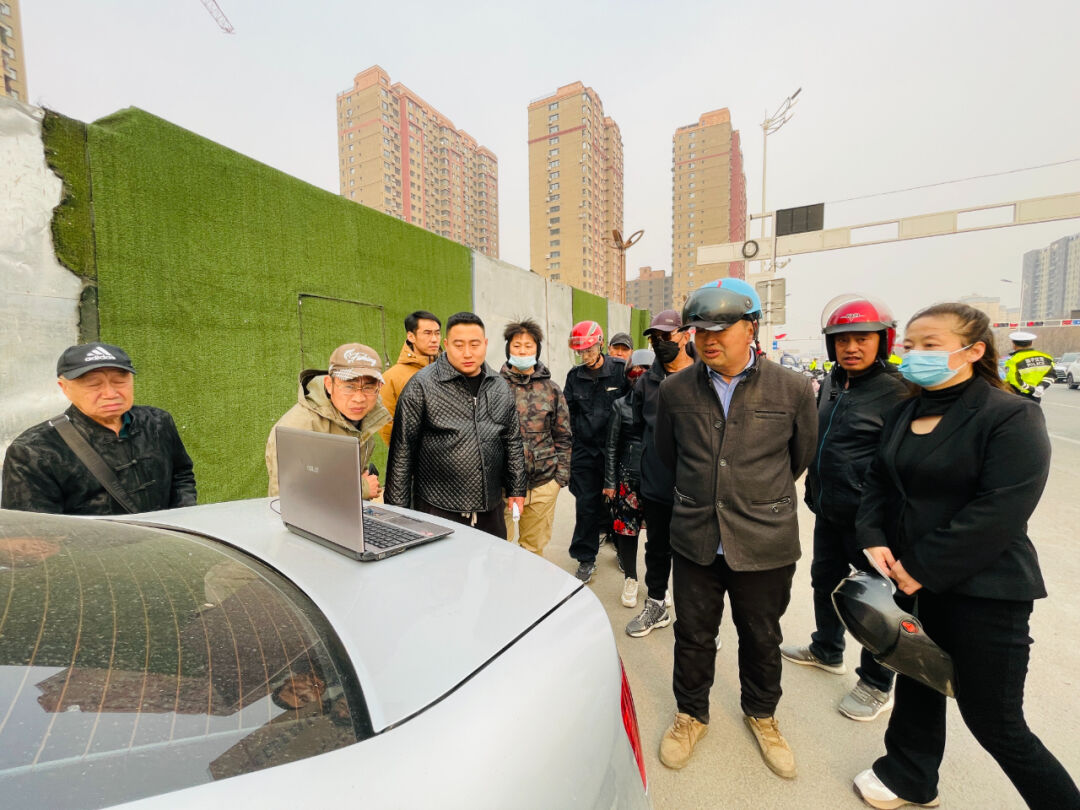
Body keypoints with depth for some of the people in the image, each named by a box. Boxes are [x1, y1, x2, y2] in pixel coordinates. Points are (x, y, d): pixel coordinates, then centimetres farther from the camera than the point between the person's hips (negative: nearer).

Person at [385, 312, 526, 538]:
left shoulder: (500, 387, 6)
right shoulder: (422, 385, -9)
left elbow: (512, 442, 12)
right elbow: (403, 449, -7)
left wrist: (517, 489, 11)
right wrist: (398, 506, -6)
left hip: (491, 510, 5)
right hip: (437, 511, -4)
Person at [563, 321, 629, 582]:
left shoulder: (621, 370, -4)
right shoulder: (574, 376, 5)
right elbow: (567, 412, 12)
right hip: (584, 450, 2)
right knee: (586, 505, 5)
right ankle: (586, 558, 19)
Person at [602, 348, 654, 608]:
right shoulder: (621, 405, 3)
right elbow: (611, 446, 4)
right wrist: (610, 482, 2)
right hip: (628, 477, 0)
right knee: (626, 528, 8)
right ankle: (630, 578, 31)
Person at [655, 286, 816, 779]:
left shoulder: (793, 389, -9)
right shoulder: (675, 390, -5)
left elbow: (801, 457, 7)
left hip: (766, 543, 0)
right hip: (694, 539, 1)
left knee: (761, 637, 21)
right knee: (693, 635, 17)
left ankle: (761, 714, 50)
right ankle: (691, 714, 44)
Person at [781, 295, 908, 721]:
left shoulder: (896, 391, -16)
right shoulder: (830, 385, 7)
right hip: (828, 511, 7)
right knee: (824, 581, 21)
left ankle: (877, 685, 32)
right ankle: (827, 650, 45)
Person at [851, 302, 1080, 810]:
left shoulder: (1011, 417, -14)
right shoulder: (905, 415, 6)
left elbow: (1000, 511, -21)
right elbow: (878, 481, 8)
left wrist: (924, 567, -20)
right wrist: (873, 538, -7)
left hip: (984, 591, -6)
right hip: (911, 580, 7)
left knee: (994, 720, 5)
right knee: (918, 680, 22)